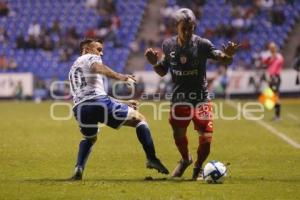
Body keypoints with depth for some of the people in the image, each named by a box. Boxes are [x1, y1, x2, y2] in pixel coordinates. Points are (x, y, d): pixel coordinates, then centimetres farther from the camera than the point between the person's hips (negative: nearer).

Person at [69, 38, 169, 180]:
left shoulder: (73, 69, 37)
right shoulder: (90, 58, 14)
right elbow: (97, 67, -13)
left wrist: (123, 103, 41)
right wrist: (119, 77, -28)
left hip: (80, 108, 7)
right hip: (98, 102, -7)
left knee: (89, 139, 35)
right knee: (139, 119, 7)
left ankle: (78, 169, 11)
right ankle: (151, 158, -8)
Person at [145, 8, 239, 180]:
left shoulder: (202, 44, -12)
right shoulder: (169, 45, -2)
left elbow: (225, 62, -11)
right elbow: (162, 72, 10)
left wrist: (228, 55, -34)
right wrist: (154, 63, -10)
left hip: (201, 97, -2)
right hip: (180, 97, 3)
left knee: (206, 139, -8)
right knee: (178, 135, 10)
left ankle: (198, 167, 20)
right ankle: (185, 160, 42)